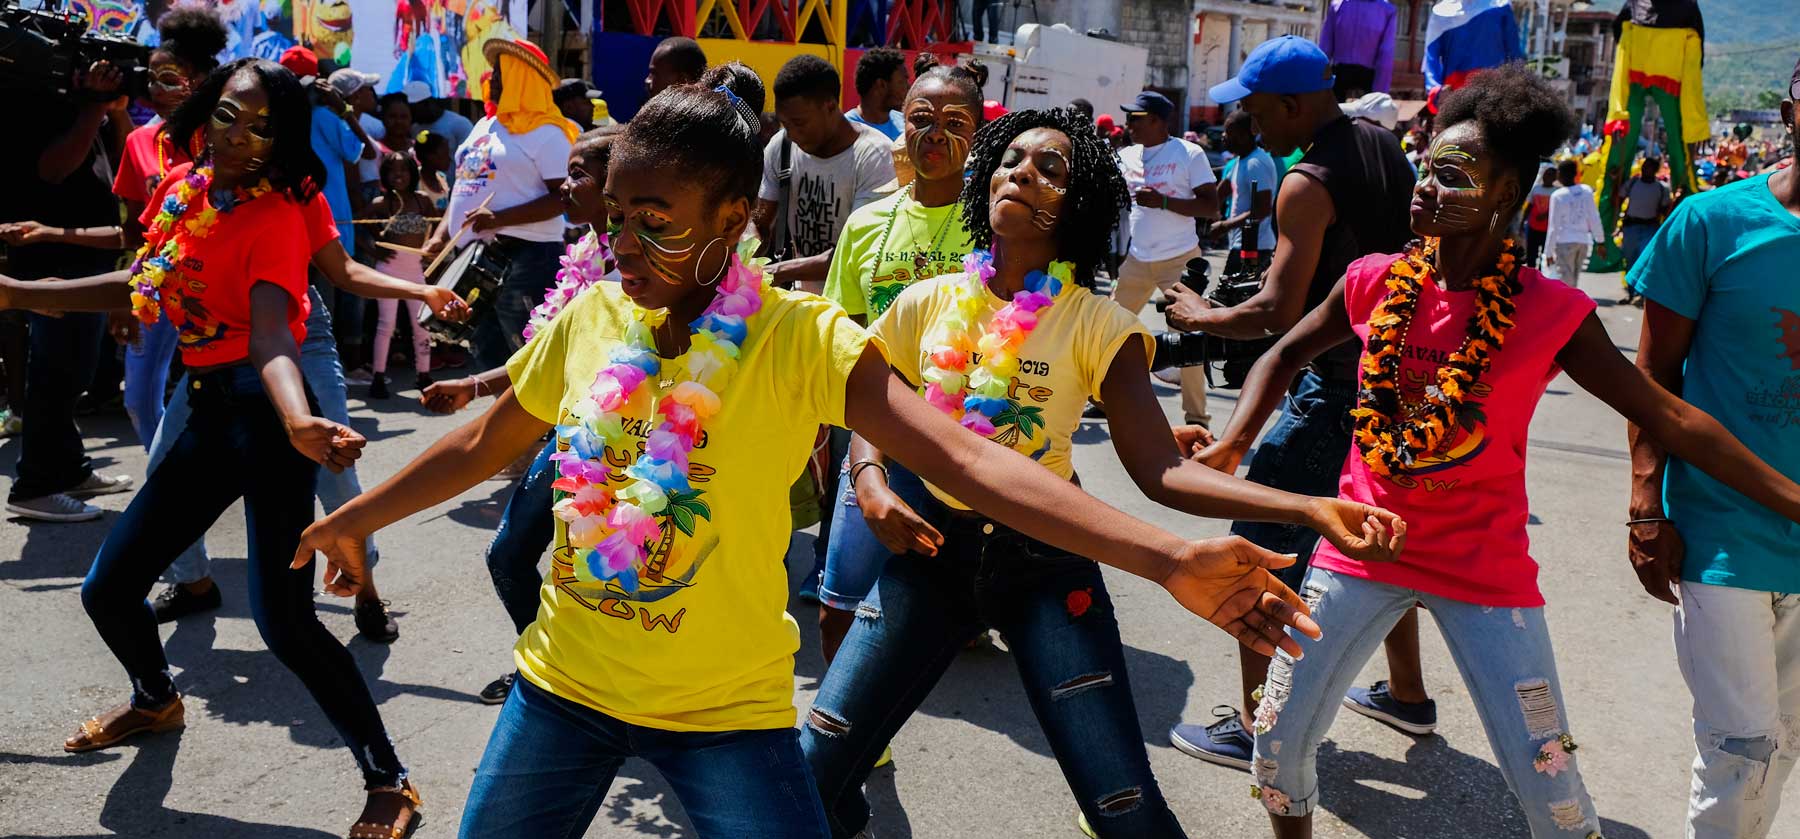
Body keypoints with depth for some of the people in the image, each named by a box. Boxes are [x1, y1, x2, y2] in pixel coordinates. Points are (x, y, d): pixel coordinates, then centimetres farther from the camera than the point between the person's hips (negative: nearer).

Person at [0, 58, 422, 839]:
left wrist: (298, 422, -49)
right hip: (207, 411, 8)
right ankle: (156, 700, 49)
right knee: (107, 589, 16)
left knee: (284, 621, -15)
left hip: (261, 409, -8)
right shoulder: (179, 189, 8)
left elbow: (271, 333, -30)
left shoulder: (275, 216, -14)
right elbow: (143, 283, 22)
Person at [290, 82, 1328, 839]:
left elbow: (964, 457, -28)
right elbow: (483, 444, 14)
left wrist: (1170, 557, -39)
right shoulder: (588, 319, -4)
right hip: (565, 684, 4)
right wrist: (356, 519, 24)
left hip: (727, 709, -4)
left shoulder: (801, 338, -17)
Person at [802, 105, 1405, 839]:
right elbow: (870, 420, 10)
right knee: (812, 774, 0)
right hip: (932, 544, 3)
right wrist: (871, 485, -14)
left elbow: (1159, 469, -16)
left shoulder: (1098, 325, -9)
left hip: (1045, 561, -2)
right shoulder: (927, 303, 0)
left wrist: (1310, 508, -28)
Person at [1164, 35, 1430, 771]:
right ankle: (1406, 695, 37)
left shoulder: (1306, 185, -19)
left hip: (1337, 389, -9)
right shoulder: (1384, 147, 7)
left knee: (1261, 549, 0)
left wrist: (1198, 317, -9)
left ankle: (1254, 729, 4)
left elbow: (1279, 312, -22)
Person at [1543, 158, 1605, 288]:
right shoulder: (1587, 190, 2)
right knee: (1573, 282, 16)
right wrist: (1600, 241, 14)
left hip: (1565, 242, -4)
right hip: (1583, 241, 4)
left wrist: (1548, 252, -2)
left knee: (1565, 281, -4)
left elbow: (1553, 227, -8)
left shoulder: (1557, 196, -9)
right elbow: (1594, 219, 5)